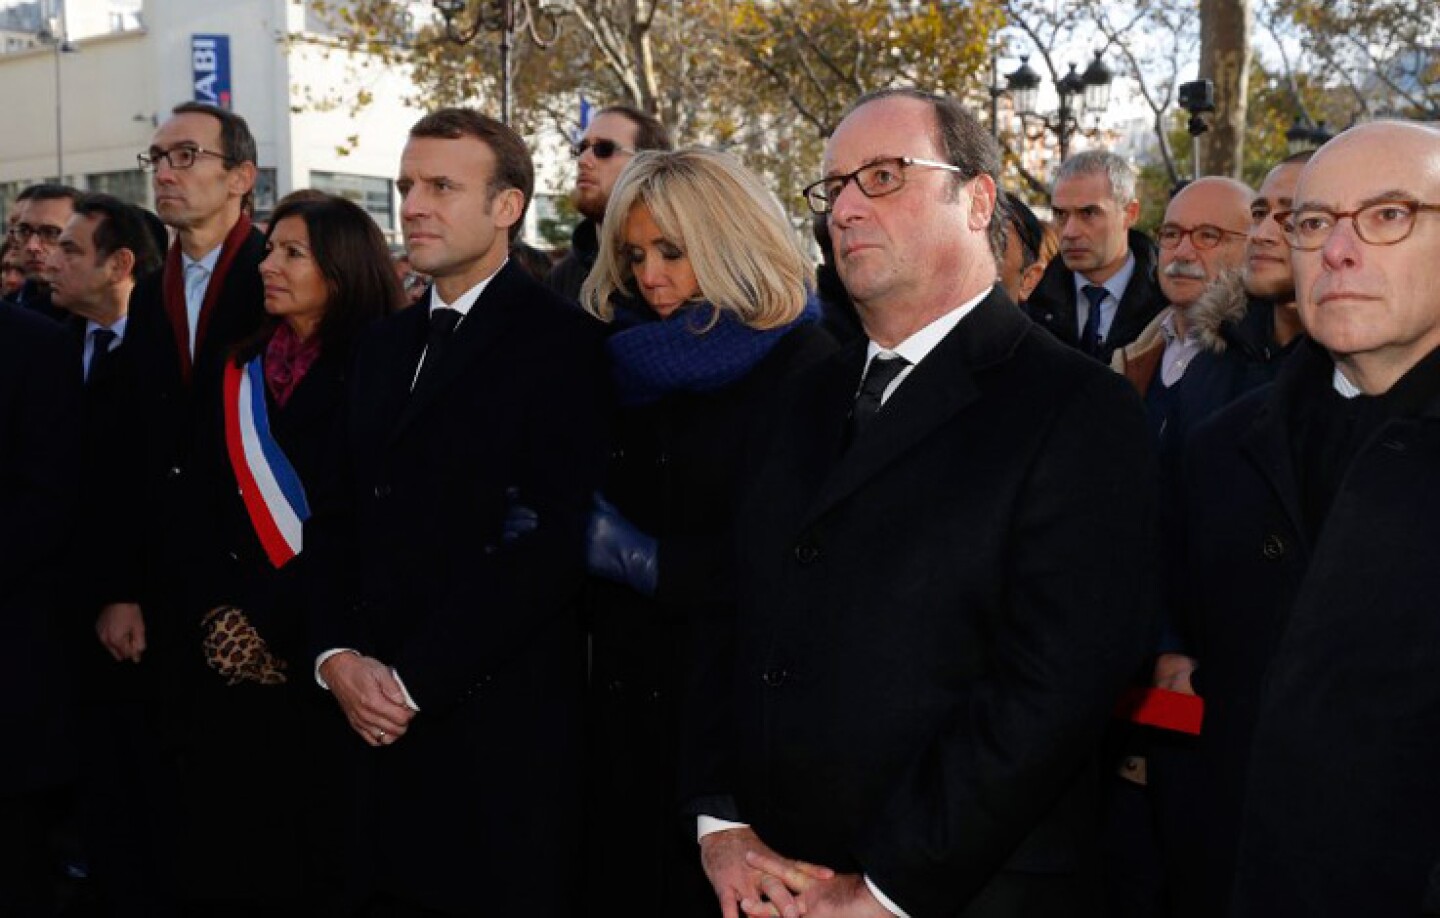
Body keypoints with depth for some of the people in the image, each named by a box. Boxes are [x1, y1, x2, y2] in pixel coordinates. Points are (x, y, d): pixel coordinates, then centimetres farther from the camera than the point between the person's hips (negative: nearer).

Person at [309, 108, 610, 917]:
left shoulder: (563, 342, -8)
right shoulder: (386, 344, 15)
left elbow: (550, 540, -16)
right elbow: (343, 516, 14)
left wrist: (413, 680, -14)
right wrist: (338, 655, -2)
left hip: (503, 725, -6)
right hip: (380, 720, 6)